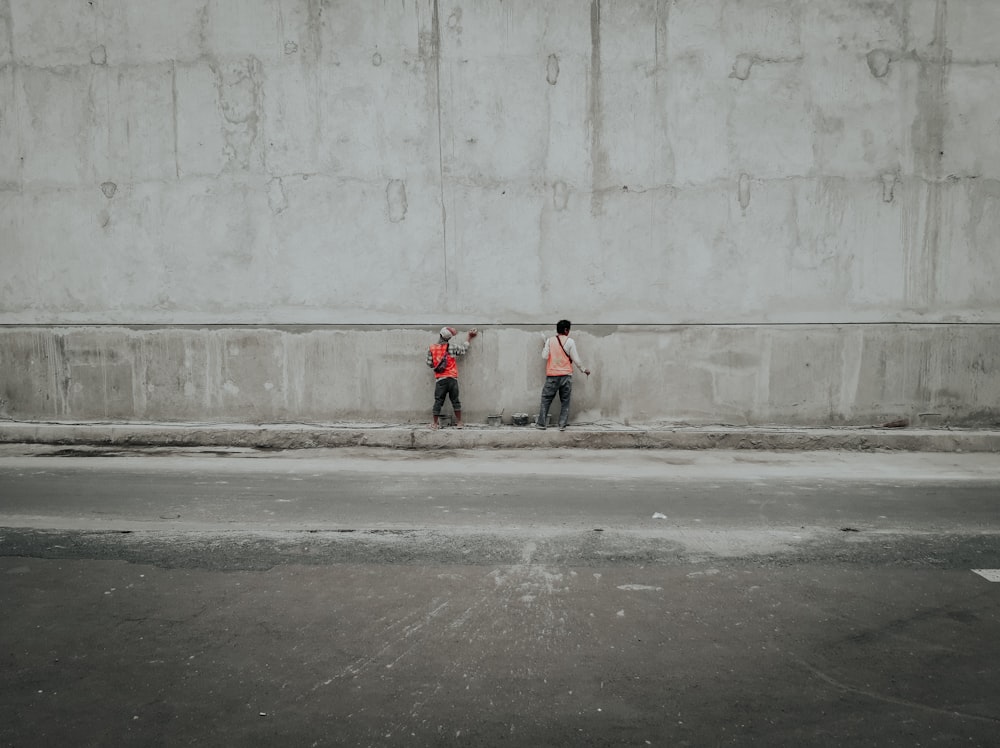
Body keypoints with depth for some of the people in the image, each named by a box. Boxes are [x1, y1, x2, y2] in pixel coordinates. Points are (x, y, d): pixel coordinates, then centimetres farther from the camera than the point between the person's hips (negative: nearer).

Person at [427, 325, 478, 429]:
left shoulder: (431, 349, 0)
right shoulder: (452, 347, -3)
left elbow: (429, 363, 5)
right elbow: (464, 349, 11)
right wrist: (469, 338, 24)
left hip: (440, 379, 0)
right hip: (452, 378, 0)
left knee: (438, 401, 6)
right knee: (455, 400, 9)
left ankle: (435, 423, 8)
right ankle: (459, 422, 13)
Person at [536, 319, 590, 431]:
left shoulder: (550, 340, 1)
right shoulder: (569, 341, -2)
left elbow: (545, 356, -3)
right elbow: (576, 359, -1)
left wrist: (544, 347, 17)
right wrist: (584, 369, 12)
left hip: (552, 376, 1)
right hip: (566, 376, -1)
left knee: (546, 399, 8)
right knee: (565, 402, 8)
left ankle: (541, 423, 7)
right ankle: (562, 425, 5)